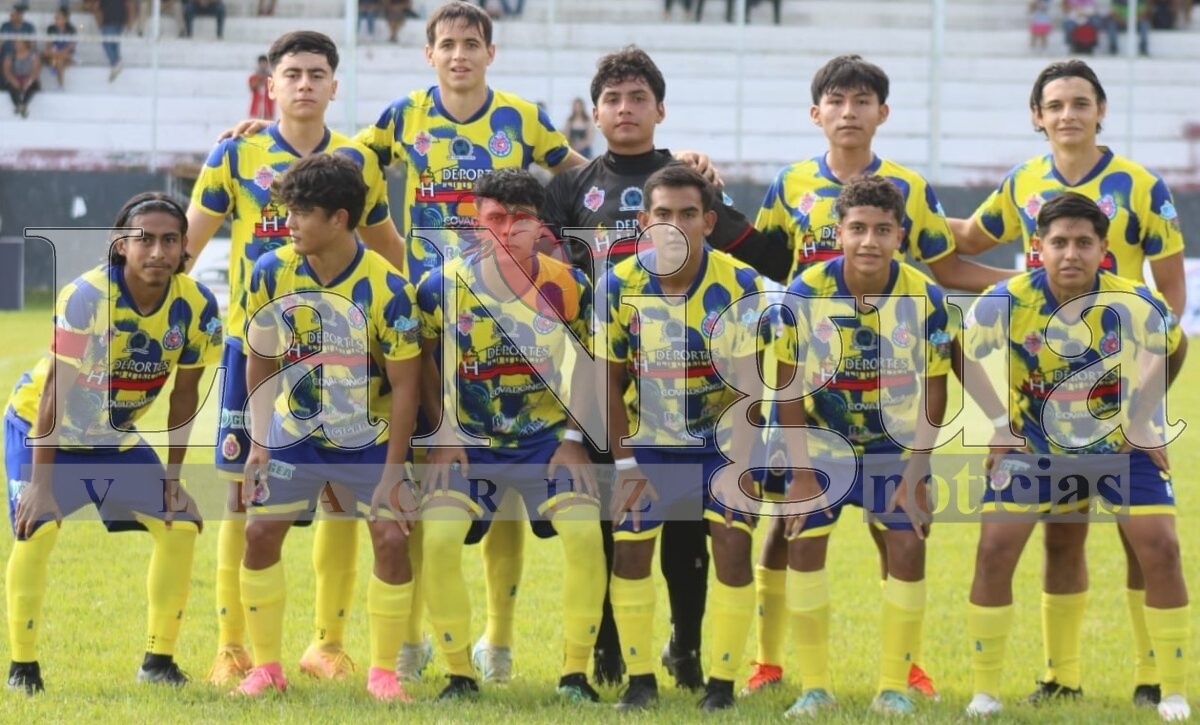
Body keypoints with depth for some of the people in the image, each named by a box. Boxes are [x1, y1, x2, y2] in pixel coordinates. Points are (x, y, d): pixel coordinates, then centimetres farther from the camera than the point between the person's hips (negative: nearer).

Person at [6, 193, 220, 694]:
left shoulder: (196, 306, -17)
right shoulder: (87, 297, -32)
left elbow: (184, 392, -4)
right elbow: (55, 391, -32)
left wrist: (173, 474, -2)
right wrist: (41, 483, -33)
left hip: (116, 437, 5)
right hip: (42, 427, -5)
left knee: (182, 525, -3)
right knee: (38, 528, -23)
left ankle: (159, 660, 9)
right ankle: (22, 665, -10)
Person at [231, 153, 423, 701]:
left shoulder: (385, 288, -23)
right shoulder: (271, 272, -13)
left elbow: (405, 383, -17)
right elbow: (259, 358, 1)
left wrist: (392, 471, -18)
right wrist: (259, 442, -1)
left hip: (369, 437, -3)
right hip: (293, 432, 3)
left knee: (392, 538, -12)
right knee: (259, 534, -2)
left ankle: (383, 672, 4)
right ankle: (266, 667, 12)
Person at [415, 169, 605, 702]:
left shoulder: (568, 287, -8)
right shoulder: (444, 286, -10)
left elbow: (586, 363, 5)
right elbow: (423, 359, 4)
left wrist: (573, 434, -2)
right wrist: (443, 431, -3)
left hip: (548, 435, 0)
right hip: (468, 439, 0)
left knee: (584, 533, -19)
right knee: (438, 539, -19)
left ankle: (575, 672, -3)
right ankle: (459, 674, -2)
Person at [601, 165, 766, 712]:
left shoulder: (740, 285, -18)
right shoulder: (619, 286, -13)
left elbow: (748, 382, -18)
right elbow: (612, 380, -4)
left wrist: (739, 464, -25)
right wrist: (624, 463, -8)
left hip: (724, 439, -2)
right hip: (649, 441, 2)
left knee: (732, 545, -13)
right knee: (629, 546, -5)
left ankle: (722, 682, -1)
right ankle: (640, 679, 12)